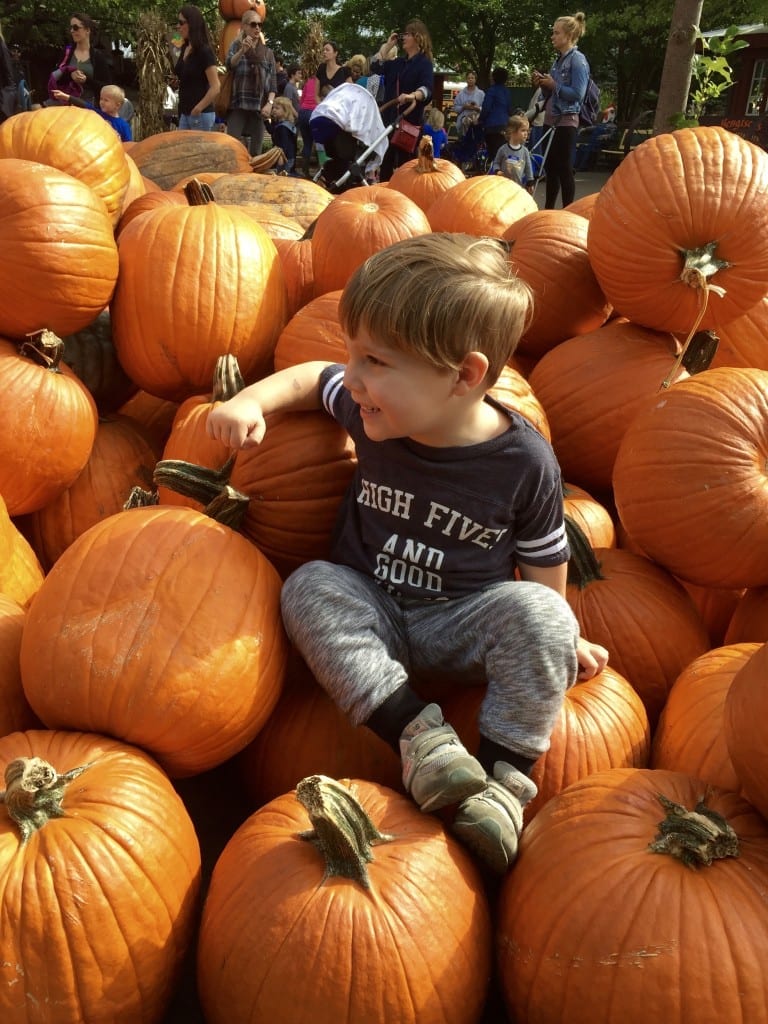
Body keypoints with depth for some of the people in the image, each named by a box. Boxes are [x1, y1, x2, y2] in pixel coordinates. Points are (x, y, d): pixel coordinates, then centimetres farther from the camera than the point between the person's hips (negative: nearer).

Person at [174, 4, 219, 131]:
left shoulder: (204, 51, -13)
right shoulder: (185, 49, 11)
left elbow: (215, 87, -19)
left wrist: (198, 109, -18)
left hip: (201, 115, -8)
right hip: (184, 113, 8)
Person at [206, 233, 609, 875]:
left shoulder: (526, 462, -18)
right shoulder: (374, 412, -12)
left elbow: (544, 558, -2)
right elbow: (311, 378, 8)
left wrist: (560, 638, 8)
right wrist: (251, 401, -10)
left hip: (463, 629, -2)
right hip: (373, 618, 3)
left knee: (539, 611, -29)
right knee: (309, 586, -24)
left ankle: (505, 774, -22)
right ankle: (417, 732, -29)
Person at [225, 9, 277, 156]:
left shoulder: (267, 52, 13)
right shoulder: (236, 45, 7)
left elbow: (273, 83, 10)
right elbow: (229, 64, -14)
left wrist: (269, 103, -7)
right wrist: (242, 51, -33)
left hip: (259, 107, 2)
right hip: (238, 105, -2)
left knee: (255, 152, 2)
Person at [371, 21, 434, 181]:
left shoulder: (424, 63, -5)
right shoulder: (398, 63, 17)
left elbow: (427, 89, -23)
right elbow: (375, 67, 12)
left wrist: (412, 96, -44)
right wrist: (388, 45, 9)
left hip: (410, 120, -7)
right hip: (390, 118, 7)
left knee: (405, 163, -2)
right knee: (385, 162, 10)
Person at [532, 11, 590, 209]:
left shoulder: (578, 60, -8)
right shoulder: (558, 60, 14)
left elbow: (577, 94, -17)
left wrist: (553, 85, -13)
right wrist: (543, 84, 3)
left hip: (566, 122, -8)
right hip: (551, 120, 8)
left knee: (564, 169, -5)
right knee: (550, 167, 12)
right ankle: (548, 210, 21)